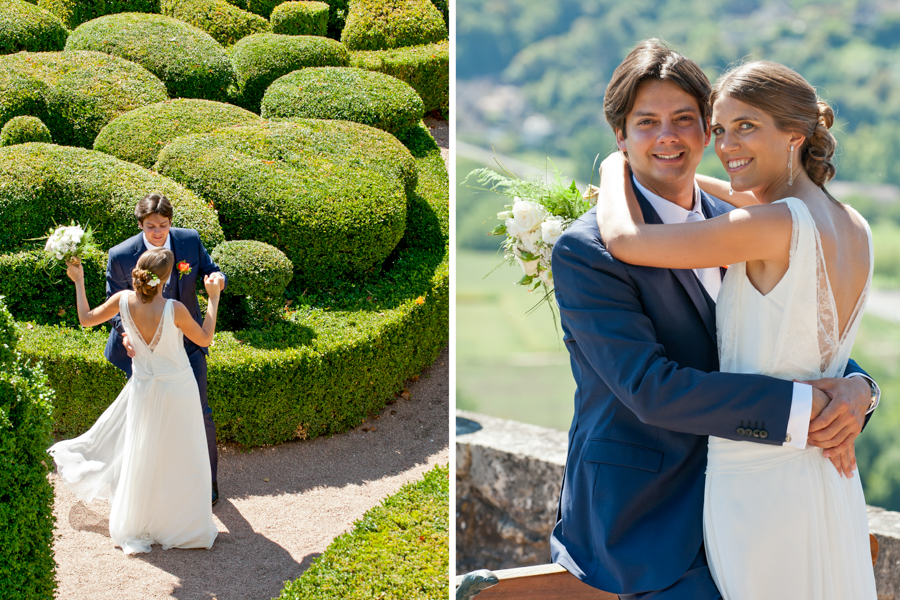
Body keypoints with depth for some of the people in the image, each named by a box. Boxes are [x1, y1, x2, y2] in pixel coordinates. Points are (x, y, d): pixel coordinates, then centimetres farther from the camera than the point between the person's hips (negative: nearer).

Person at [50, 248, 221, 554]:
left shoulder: (124, 300, -15)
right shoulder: (174, 309, -26)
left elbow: (86, 318, 2)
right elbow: (204, 339, -9)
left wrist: (78, 281, 12)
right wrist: (213, 298, -4)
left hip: (144, 388, 4)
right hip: (178, 390, -4)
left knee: (140, 456, 21)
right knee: (180, 458, 11)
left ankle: (132, 525, 37)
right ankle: (183, 525, 24)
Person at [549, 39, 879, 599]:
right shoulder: (585, 251, -16)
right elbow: (650, 389, -25)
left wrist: (855, 387, -16)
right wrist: (800, 405, -27)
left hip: (727, 502, 7)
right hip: (639, 512, -7)